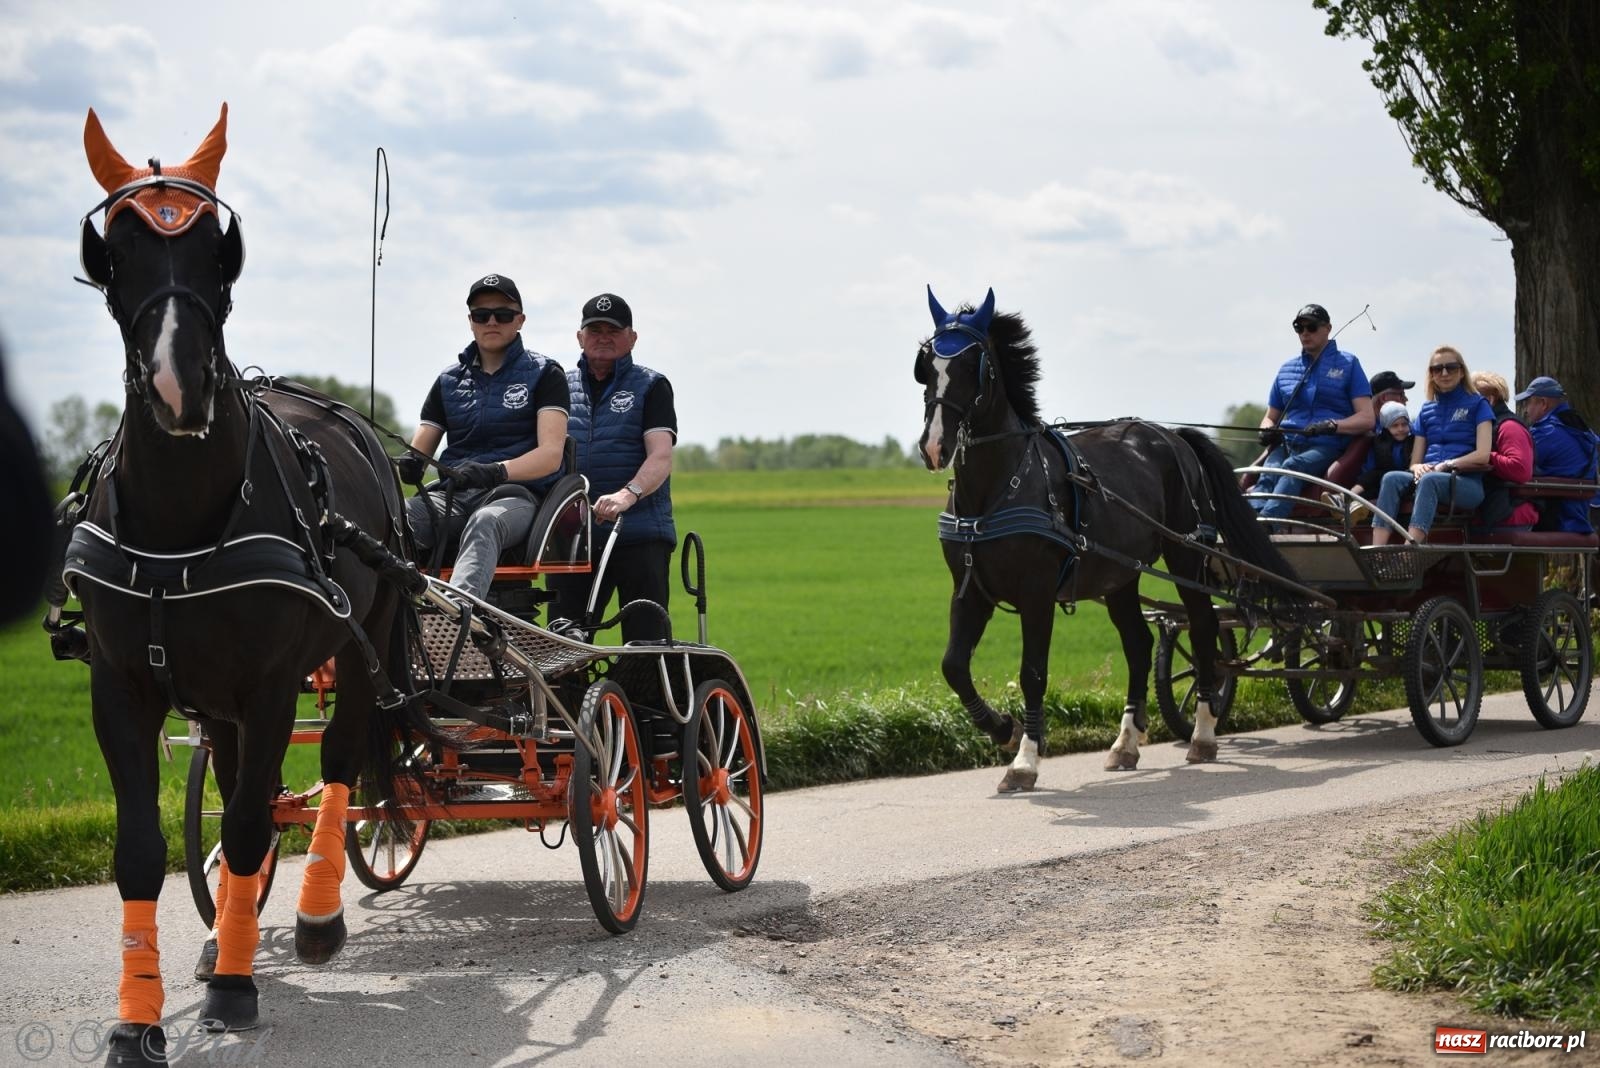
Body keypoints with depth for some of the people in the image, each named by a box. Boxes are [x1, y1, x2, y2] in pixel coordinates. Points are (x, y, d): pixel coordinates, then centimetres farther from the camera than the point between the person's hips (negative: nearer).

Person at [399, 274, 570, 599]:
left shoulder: (544, 374, 9)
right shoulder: (449, 380, 21)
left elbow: (551, 453, -5)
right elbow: (419, 449, 16)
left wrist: (496, 471, -25)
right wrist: (406, 465, -11)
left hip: (516, 492, -4)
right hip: (452, 493, 4)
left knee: (484, 523, -42)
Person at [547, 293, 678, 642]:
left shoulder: (651, 386, 6)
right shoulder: (561, 386, 17)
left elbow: (661, 457, -7)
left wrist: (628, 495, -26)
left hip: (640, 534, -3)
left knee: (646, 639, -6)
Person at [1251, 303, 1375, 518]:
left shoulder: (1348, 364, 11)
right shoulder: (1287, 369, 24)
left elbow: (1366, 419, 2)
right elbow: (1270, 417, 30)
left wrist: (1331, 425, -16)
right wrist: (1268, 430, 4)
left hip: (1326, 446, -4)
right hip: (1286, 443, 4)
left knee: (1293, 467, -37)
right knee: (1268, 472, -32)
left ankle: (1265, 520, -61)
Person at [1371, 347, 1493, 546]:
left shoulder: (1477, 405, 10)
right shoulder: (1427, 411, 23)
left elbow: (1482, 456, -3)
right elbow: (1415, 461, 18)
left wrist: (1445, 466, -12)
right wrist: (1418, 467, -6)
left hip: (1466, 483, -4)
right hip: (1428, 476, 4)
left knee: (1429, 480, -38)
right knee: (1391, 479, -28)